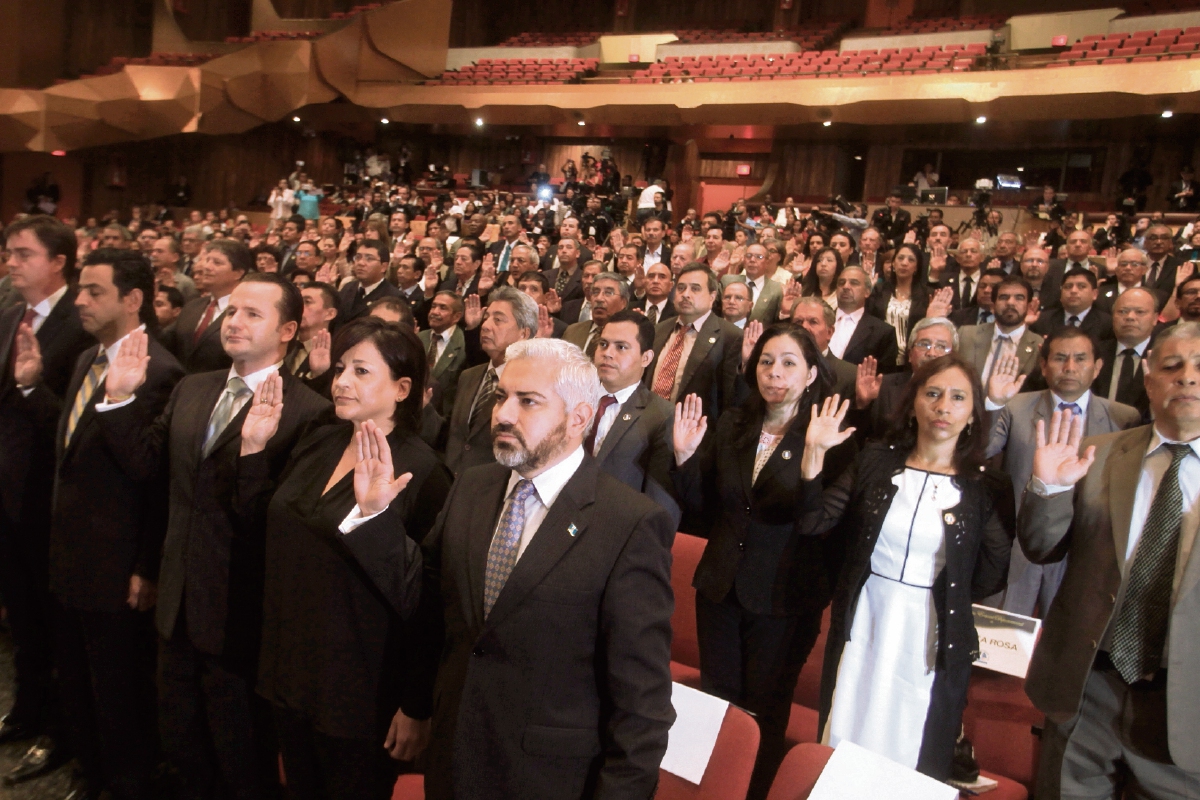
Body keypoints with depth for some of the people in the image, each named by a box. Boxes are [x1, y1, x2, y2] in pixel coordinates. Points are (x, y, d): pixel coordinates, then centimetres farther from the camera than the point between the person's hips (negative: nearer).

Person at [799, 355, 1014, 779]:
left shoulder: (987, 486, -5)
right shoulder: (877, 460, -2)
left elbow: (990, 578, -8)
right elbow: (813, 522, -6)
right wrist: (813, 455, -17)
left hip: (932, 643, -1)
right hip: (862, 628, 1)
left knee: (912, 764, 15)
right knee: (842, 752, 16)